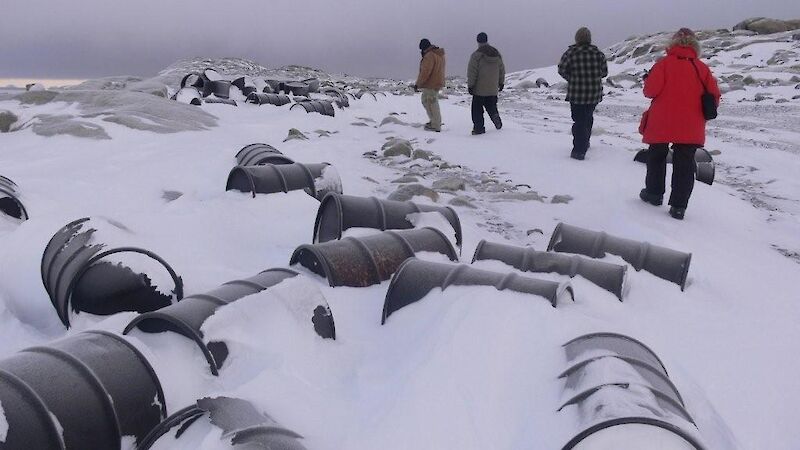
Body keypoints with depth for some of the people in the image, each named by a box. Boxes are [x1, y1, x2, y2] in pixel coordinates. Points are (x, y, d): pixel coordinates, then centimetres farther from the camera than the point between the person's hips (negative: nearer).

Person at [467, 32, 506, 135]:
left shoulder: (476, 55, -13)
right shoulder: (497, 54, 5)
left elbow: (472, 72, -12)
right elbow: (502, 70, 14)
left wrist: (470, 85, -4)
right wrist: (501, 83, 25)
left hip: (479, 89, -5)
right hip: (493, 89, 5)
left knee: (477, 109, 3)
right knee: (492, 107, 20)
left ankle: (478, 128, 1)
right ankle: (498, 123, 14)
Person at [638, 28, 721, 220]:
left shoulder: (664, 63, -7)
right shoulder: (702, 68, 1)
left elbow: (651, 90, -13)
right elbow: (714, 94, 1)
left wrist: (647, 82, 10)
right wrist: (704, 111, 19)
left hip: (662, 124, -1)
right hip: (690, 128, 2)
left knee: (656, 157, 19)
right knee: (684, 164, 4)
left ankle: (654, 193, 29)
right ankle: (679, 206, 2)